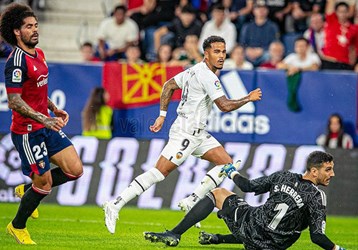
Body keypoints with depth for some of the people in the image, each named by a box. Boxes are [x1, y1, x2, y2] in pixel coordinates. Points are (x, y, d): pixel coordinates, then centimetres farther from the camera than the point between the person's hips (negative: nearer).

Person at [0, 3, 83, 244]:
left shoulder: (39, 54, 10)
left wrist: (54, 109, 15)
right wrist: (43, 119, -30)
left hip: (46, 127, 9)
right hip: (27, 132, -9)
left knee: (75, 170, 4)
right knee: (44, 183, -3)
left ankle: (27, 190, 24)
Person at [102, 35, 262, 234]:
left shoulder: (195, 70, 13)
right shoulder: (207, 76, -17)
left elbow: (169, 85, 19)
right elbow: (225, 106, -20)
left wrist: (163, 115, 19)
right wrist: (249, 98, -6)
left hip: (198, 133, 10)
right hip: (186, 133, -10)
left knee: (227, 163, 6)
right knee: (159, 173, -13)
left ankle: (191, 202, 5)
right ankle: (115, 206, -12)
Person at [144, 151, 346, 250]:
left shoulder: (283, 177, -4)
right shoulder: (317, 196, -12)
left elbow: (249, 186, 5)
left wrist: (232, 172, 22)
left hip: (249, 222, 0)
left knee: (217, 193, 22)